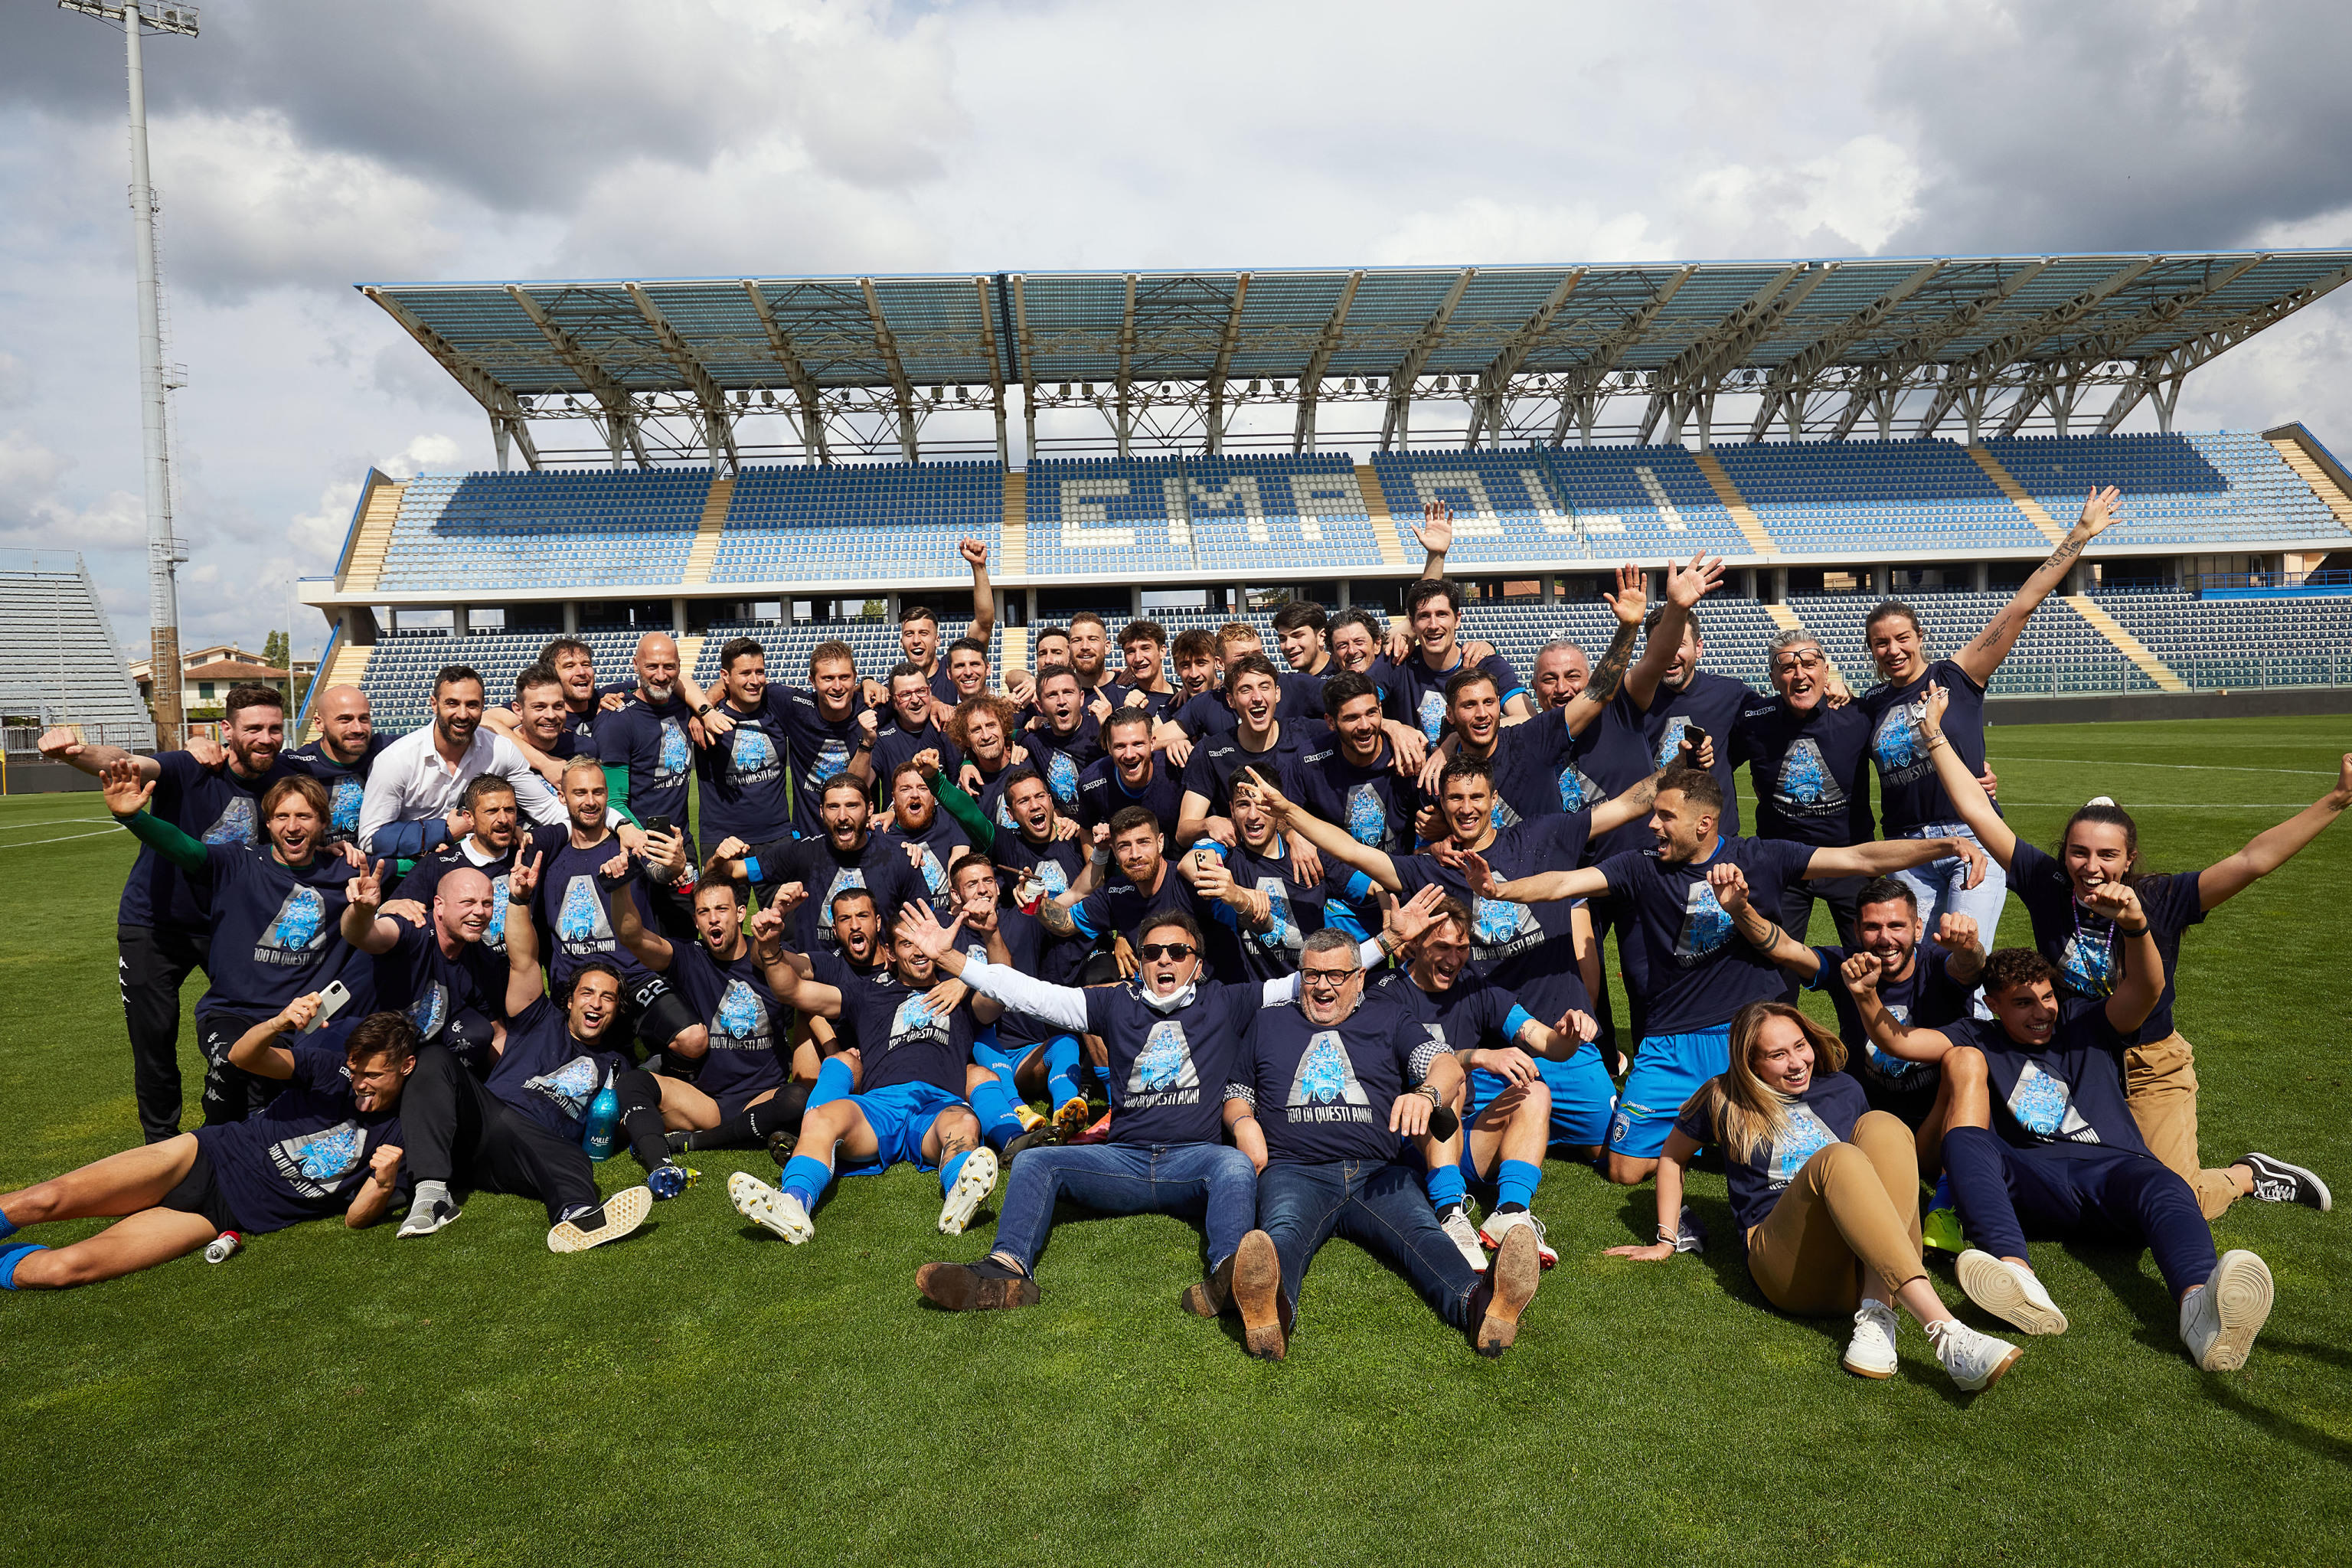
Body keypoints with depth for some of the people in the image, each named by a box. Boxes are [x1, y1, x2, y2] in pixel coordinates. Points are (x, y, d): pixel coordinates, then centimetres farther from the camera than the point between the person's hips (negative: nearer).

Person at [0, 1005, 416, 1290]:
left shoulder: (396, 1137, -2)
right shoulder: (332, 1067, -1)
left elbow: (355, 1218, -2)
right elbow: (241, 1056, -9)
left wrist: (384, 1185, -25)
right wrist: (278, 1023, -31)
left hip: (224, 1215, -1)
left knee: (61, 1268, -16)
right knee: (47, 1199, -17)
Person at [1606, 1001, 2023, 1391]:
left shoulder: (1843, 1090, 20)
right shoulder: (1724, 1100, 12)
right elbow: (1672, 1157, 24)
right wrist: (1667, 1241, 21)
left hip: (1870, 1270, 3)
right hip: (1791, 1268, -3)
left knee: (1882, 1125, -22)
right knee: (1837, 1158, -32)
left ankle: (1876, 1314, -34)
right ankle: (1946, 1335, -46)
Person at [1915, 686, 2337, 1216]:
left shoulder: (2160, 900, -13)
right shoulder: (2047, 887, -10)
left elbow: (2252, 860, -21)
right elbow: (1979, 814, -11)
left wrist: (2337, 800, -28)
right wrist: (1934, 734, -12)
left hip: (2149, 1069, -2)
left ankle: (2249, 1176, 21)